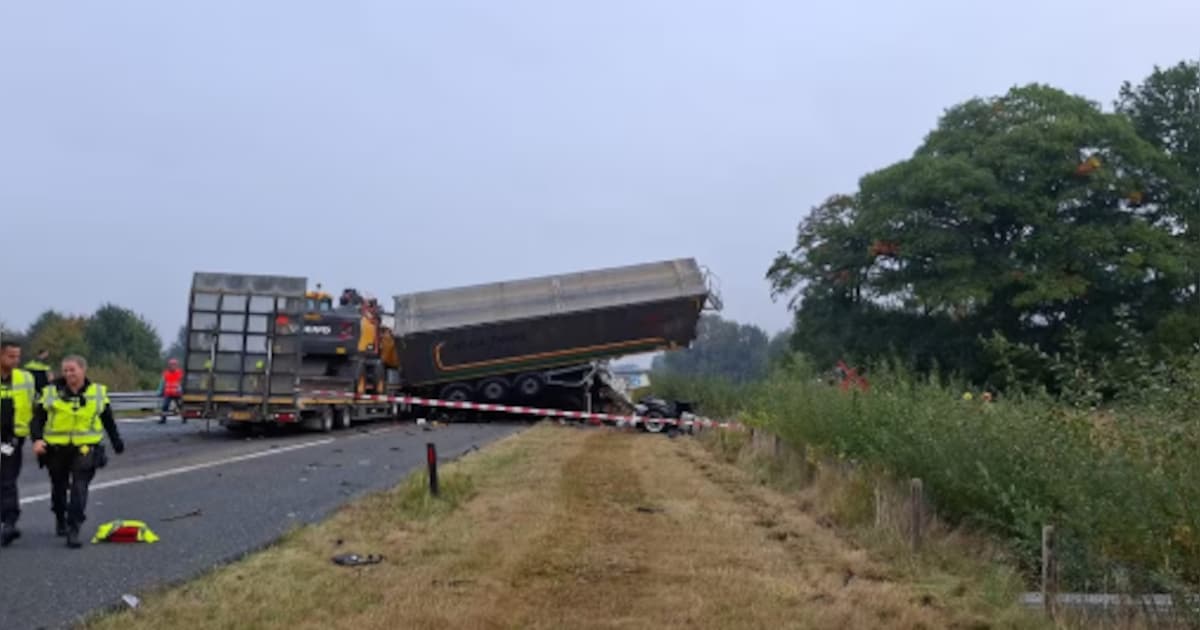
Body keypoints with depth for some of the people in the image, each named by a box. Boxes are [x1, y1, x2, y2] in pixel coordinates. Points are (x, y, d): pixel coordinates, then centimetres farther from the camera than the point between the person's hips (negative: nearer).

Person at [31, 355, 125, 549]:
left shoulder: (98, 392, 2)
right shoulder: (52, 391, -1)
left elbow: (108, 420, 13)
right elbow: (38, 418, -2)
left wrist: (117, 442, 18)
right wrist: (37, 439, -19)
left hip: (85, 448, -1)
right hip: (56, 449, 2)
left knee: (79, 488, -11)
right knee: (59, 487, 18)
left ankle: (73, 530, -10)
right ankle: (60, 520, 41)